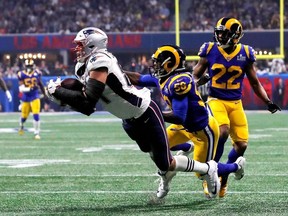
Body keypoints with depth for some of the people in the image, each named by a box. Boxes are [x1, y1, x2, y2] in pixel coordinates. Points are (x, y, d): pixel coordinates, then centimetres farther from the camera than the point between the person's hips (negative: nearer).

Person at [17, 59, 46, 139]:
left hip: (35, 96, 0)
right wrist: (28, 89, -31)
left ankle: (37, 133, -1)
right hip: (26, 97, 0)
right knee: (24, 115, 11)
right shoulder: (21, 75, -8)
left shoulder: (37, 73, -2)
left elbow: (40, 84, 12)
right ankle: (21, 126, 45)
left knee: (36, 114, -12)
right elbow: (21, 88, -12)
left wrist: (44, 94, 19)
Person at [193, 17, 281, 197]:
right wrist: (200, 81, -16)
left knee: (241, 144, -4)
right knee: (222, 132, -28)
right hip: (215, 100, -3)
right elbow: (195, 76, 8)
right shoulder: (210, 50, -3)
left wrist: (268, 102, 1)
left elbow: (254, 82, 10)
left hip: (236, 103, 3)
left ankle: (223, 177, 19)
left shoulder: (245, 54, 0)